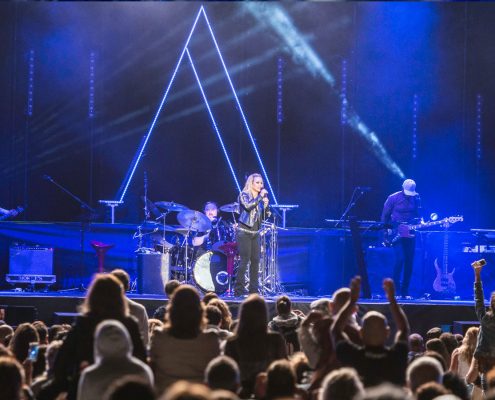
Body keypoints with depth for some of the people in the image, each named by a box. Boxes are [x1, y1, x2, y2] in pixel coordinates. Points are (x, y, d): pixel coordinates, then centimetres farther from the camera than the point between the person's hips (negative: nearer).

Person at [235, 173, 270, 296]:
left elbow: (264, 217, 13)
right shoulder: (244, 195, -1)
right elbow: (248, 206, -22)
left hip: (255, 233, 6)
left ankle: (253, 290, 5)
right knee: (245, 260, -11)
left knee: (255, 261, 1)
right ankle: (239, 290, -9)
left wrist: (266, 205, -2)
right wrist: (260, 197, -17)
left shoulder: (260, 198, 15)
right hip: (244, 232, -6)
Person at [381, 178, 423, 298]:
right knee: (400, 259, -17)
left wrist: (420, 222, -7)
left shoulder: (416, 198, 4)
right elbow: (385, 215, -1)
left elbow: (418, 214, 13)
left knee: (409, 262, 2)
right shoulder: (393, 198, -7)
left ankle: (405, 292, 10)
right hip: (396, 233, -4)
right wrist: (388, 229, -7)